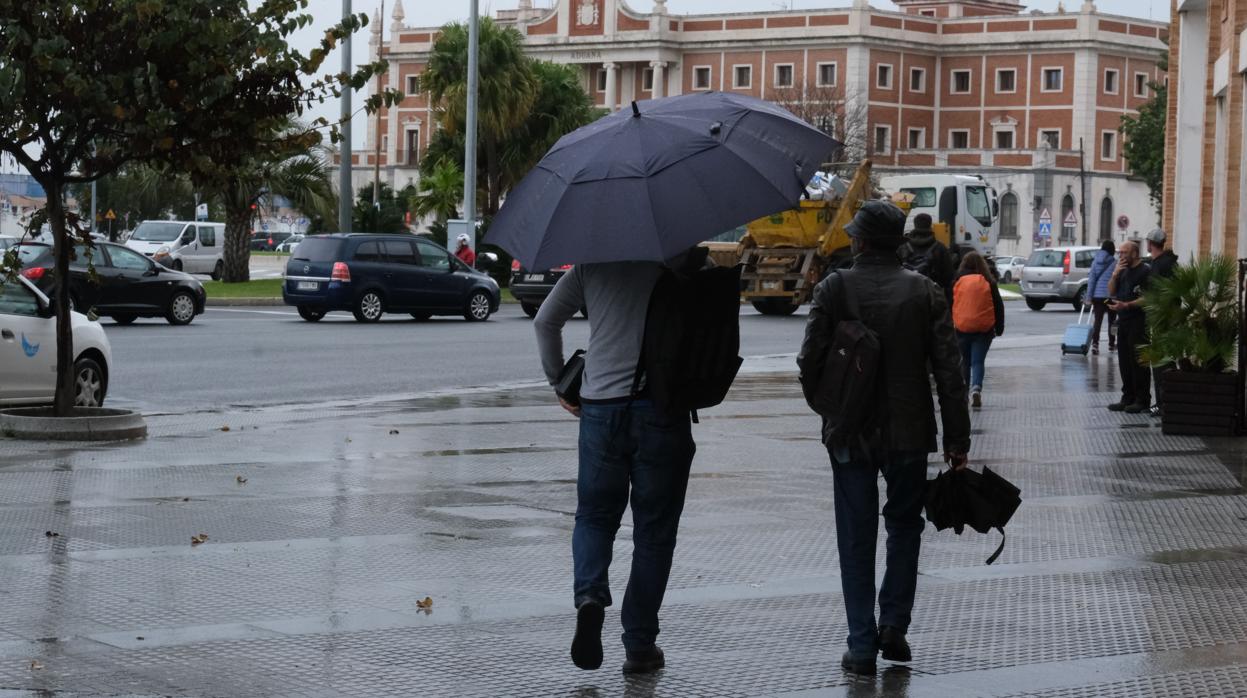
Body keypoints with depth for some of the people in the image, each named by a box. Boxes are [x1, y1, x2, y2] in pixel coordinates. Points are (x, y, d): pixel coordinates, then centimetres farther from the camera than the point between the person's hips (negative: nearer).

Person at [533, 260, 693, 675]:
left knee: (595, 515, 15)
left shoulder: (592, 264, 5)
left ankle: (589, 594, -14)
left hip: (600, 407, 2)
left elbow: (545, 321, 5)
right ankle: (639, 645, 8)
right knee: (653, 529, 7)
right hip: (662, 406, -2)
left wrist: (559, 383, 13)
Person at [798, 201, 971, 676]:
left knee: (856, 539, 7)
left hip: (849, 434, -1)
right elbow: (948, 371, -4)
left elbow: (809, 363, -10)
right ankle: (894, 624, 11)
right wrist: (957, 437, 2)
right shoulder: (925, 292, -4)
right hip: (909, 432, 1)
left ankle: (862, 646, 7)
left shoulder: (833, 289, -9)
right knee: (904, 525, 20)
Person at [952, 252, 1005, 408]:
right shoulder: (989, 283, 1)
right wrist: (999, 328, 12)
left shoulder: (957, 282, -1)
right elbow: (998, 306, 4)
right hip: (984, 329, 0)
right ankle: (976, 388, -24)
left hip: (961, 329, 0)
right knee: (978, 362, 0)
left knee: (964, 362, 16)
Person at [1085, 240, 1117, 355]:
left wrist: (1089, 297, 4)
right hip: (1110, 295, -2)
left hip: (1097, 295, 2)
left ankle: (1095, 344, -17)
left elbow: (1091, 279, 3)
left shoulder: (1096, 261, 4)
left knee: (1097, 320, -1)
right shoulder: (1114, 263, -7)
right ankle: (1111, 344, 26)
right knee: (1112, 320, 15)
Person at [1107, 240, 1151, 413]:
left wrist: (1126, 305, -24)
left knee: (1138, 362, -6)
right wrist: (1115, 274, 1)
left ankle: (1142, 400, -2)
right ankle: (1128, 398, 16)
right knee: (1124, 362, 10)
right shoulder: (1124, 271, 17)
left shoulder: (1145, 272, -10)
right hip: (1123, 321, 9)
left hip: (1139, 323, -8)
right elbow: (1111, 291, 15)